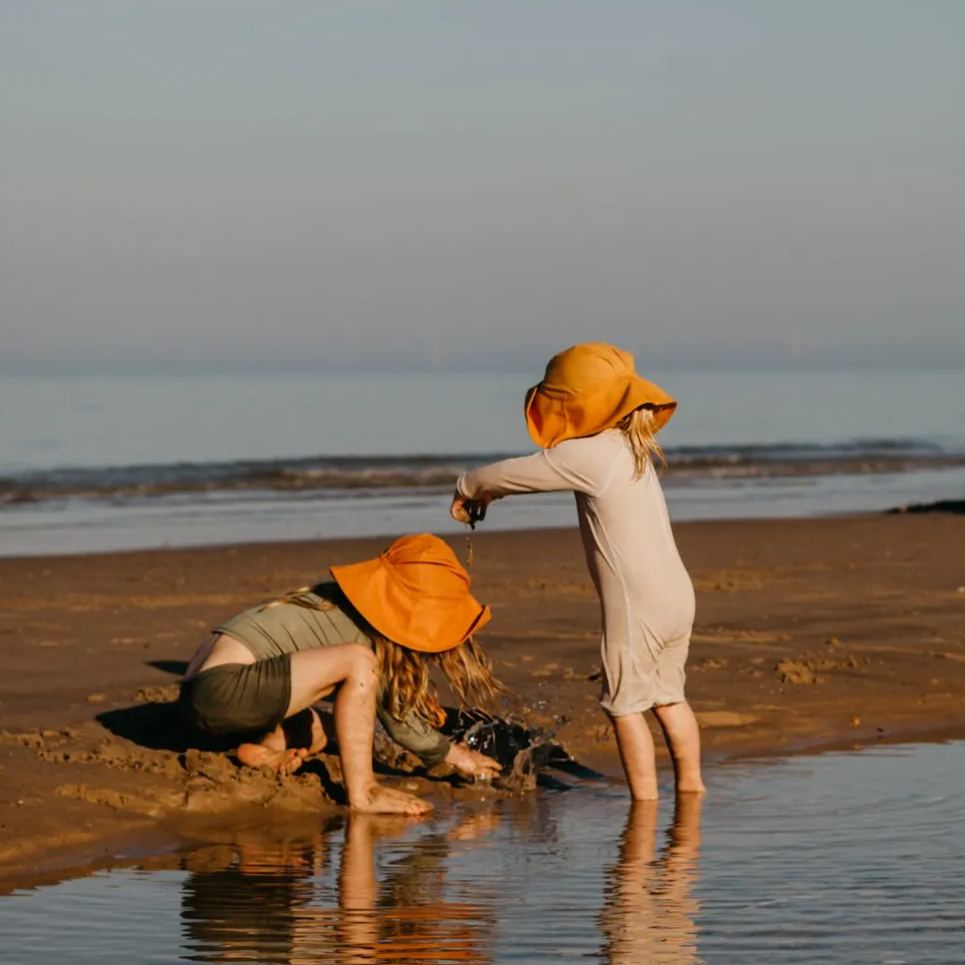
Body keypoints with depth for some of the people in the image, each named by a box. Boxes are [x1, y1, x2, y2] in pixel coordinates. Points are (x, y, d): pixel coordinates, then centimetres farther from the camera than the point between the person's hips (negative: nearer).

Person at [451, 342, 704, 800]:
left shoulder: (588, 456, -14)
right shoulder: (632, 448, 15)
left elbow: (516, 472, -3)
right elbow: (534, 471, 27)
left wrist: (469, 486, 15)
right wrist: (491, 489, 25)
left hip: (636, 604, -9)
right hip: (677, 594, 9)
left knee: (626, 702, 1)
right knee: (667, 696, 20)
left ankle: (644, 797, 1)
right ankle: (691, 784, 26)